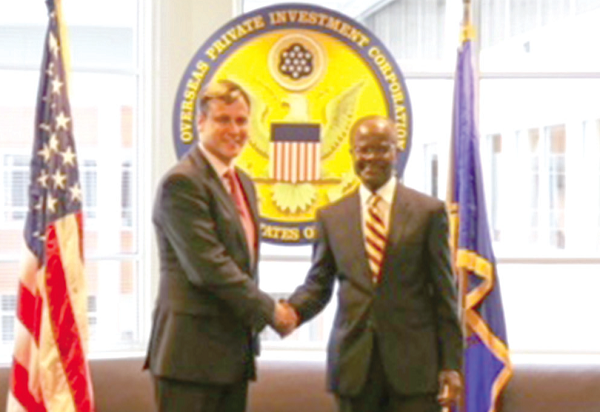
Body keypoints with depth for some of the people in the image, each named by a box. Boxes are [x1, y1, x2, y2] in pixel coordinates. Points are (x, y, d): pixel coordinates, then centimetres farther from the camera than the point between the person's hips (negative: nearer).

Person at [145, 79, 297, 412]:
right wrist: (269, 310, -13)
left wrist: (255, 317, 10)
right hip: (192, 353, -9)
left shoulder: (244, 183, 17)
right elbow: (208, 266, -20)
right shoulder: (182, 182, -13)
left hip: (234, 353, 9)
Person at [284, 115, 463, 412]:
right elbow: (318, 284, 10)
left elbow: (444, 294, 1)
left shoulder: (429, 212, 2)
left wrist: (451, 365, -2)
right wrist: (289, 311, -13)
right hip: (353, 364, 2)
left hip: (413, 362, -2)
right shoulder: (331, 216, 8)